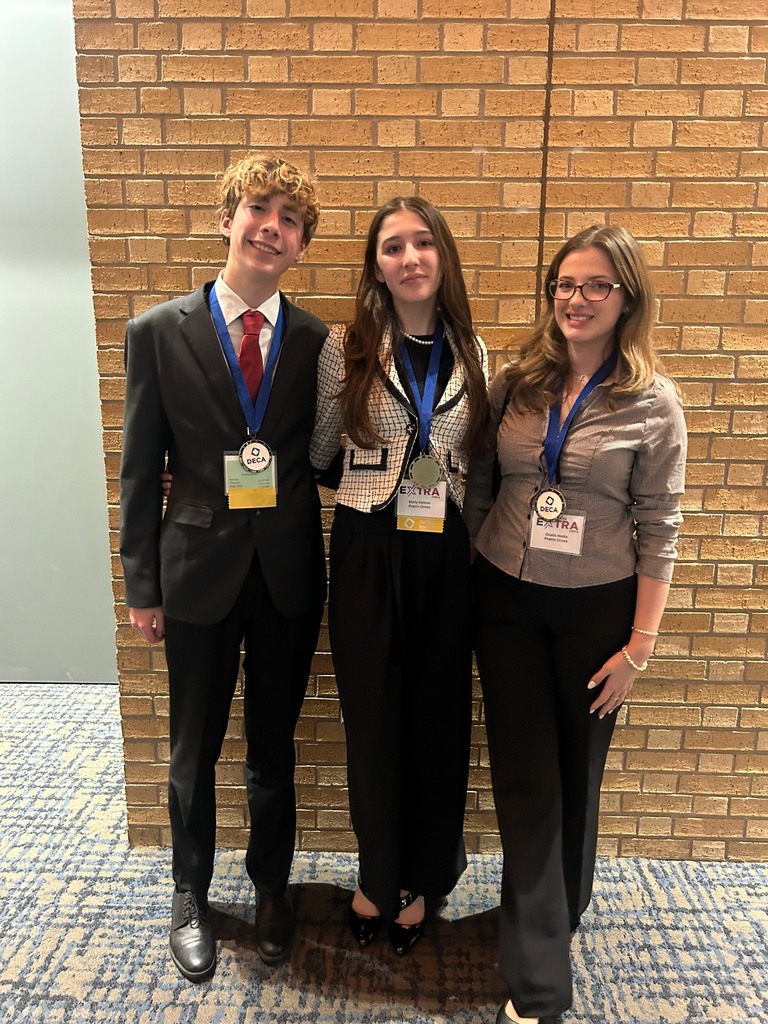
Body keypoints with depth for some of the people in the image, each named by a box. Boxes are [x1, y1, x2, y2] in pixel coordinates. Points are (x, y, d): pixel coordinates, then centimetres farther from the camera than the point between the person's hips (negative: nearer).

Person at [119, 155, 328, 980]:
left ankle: (271, 889, 42)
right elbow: (141, 469, -2)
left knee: (274, 747, 16)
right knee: (194, 752, 15)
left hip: (289, 572, 1)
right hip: (199, 570, -1)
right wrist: (141, 585, -1)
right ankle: (190, 897, 42)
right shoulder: (159, 331, -3)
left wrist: (339, 570, -2)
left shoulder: (318, 343, 1)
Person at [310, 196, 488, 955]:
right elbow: (315, 453, 7)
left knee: (438, 717, 12)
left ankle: (421, 879, 37)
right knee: (373, 717, 10)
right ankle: (379, 874, 36)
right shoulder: (345, 348, -2)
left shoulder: (472, 353, 5)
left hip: (448, 555, 2)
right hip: (368, 555, -1)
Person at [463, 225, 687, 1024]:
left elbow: (658, 531, -6)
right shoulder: (513, 383, 0)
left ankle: (558, 914, 46)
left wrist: (640, 643, -8)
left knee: (576, 772, 17)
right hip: (507, 602, 2)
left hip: (595, 609, -1)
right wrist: (466, 587, 5)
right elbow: (476, 491, 6)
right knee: (525, 778, 7)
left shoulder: (653, 403, -7)